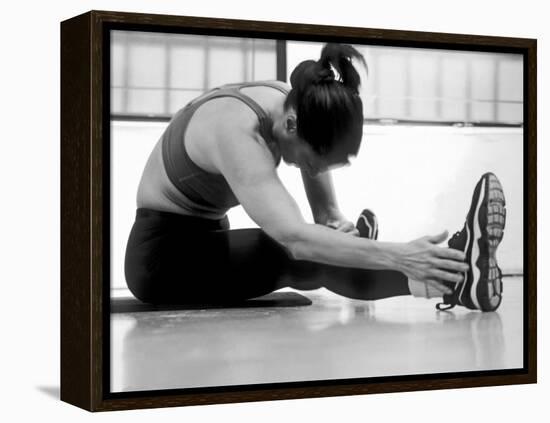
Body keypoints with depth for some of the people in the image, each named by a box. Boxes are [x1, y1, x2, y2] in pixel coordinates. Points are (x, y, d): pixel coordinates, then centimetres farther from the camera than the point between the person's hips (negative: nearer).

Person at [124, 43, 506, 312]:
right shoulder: (236, 131, -35)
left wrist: (338, 223, -30)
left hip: (209, 240, 9)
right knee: (303, 256, -30)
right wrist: (398, 256, -55)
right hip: (163, 253, -9)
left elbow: (326, 212, -5)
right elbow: (296, 236, -48)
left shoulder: (297, 105, -11)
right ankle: (449, 279, -44)